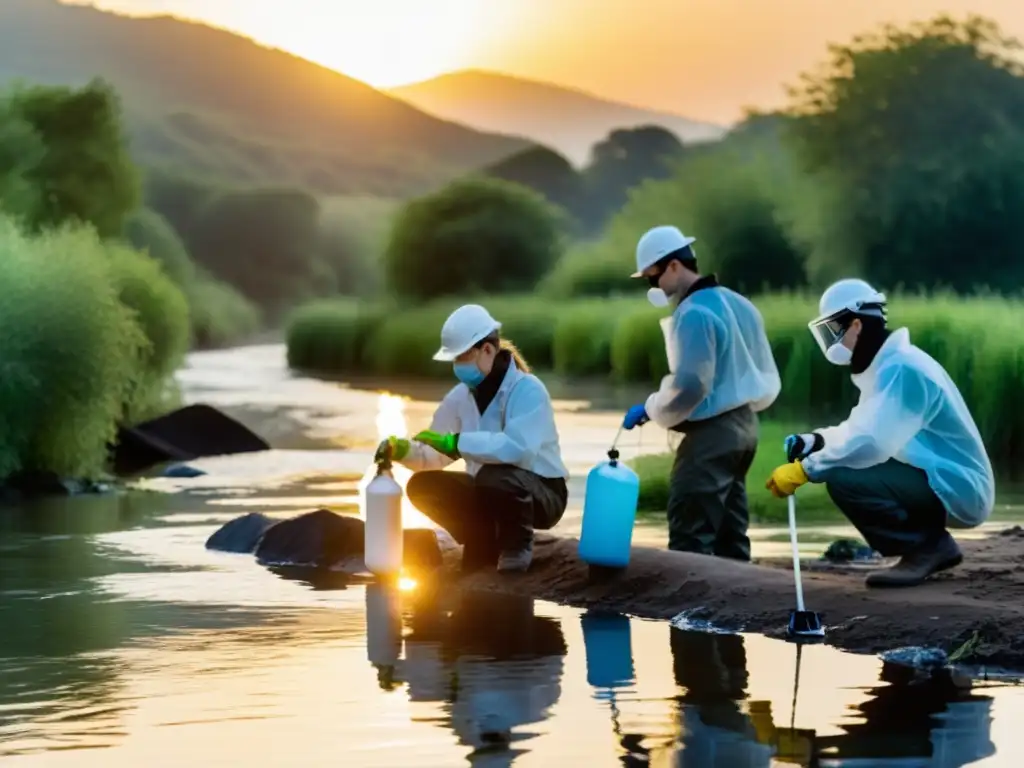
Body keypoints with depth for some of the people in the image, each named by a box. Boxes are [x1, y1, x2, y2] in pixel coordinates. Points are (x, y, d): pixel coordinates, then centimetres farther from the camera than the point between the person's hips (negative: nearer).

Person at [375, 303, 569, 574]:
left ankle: (517, 545, -9)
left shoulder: (527, 389, -23)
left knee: (494, 476, -38)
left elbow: (519, 448, -40)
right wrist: (404, 451, -18)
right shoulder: (461, 396, -1)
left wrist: (456, 443, -38)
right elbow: (434, 455, 4)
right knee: (422, 485, -9)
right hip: (490, 491, 7)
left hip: (541, 495, -7)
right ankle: (484, 541, 7)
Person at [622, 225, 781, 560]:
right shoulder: (738, 304, 13)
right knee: (730, 532, 13)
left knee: (690, 535, -10)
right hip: (744, 426, 10)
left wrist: (650, 409, -8)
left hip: (712, 432, -10)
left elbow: (689, 385, -22)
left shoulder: (694, 313, -17)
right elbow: (768, 381, 16)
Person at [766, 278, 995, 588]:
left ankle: (926, 547, -8)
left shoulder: (901, 368, -20)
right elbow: (862, 428, 21)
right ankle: (930, 545, 10)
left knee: (842, 478, -23)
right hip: (942, 482, 10)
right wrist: (815, 441, 3)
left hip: (957, 489, -10)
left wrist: (803, 470, -20)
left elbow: (870, 442, -27)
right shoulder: (887, 365, 12)